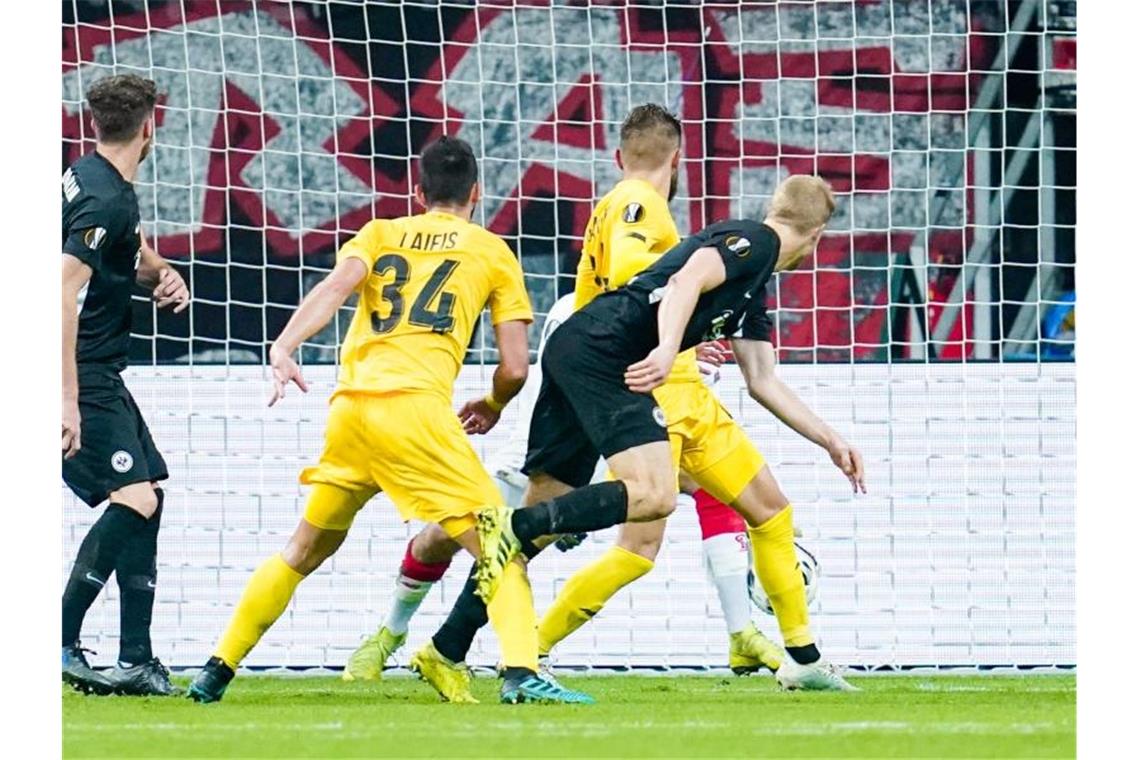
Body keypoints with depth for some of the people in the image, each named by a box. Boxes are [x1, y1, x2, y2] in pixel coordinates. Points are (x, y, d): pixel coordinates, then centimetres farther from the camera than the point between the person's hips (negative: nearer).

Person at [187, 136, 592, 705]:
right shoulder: (493, 252, 15)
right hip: (415, 407, -4)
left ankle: (217, 670, 20)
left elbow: (336, 285, -1)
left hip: (349, 407, 4)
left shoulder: (380, 234, 21)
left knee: (304, 551, 20)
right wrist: (493, 406, 31)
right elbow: (515, 367, 10)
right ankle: (521, 671, -21)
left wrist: (283, 347, -14)